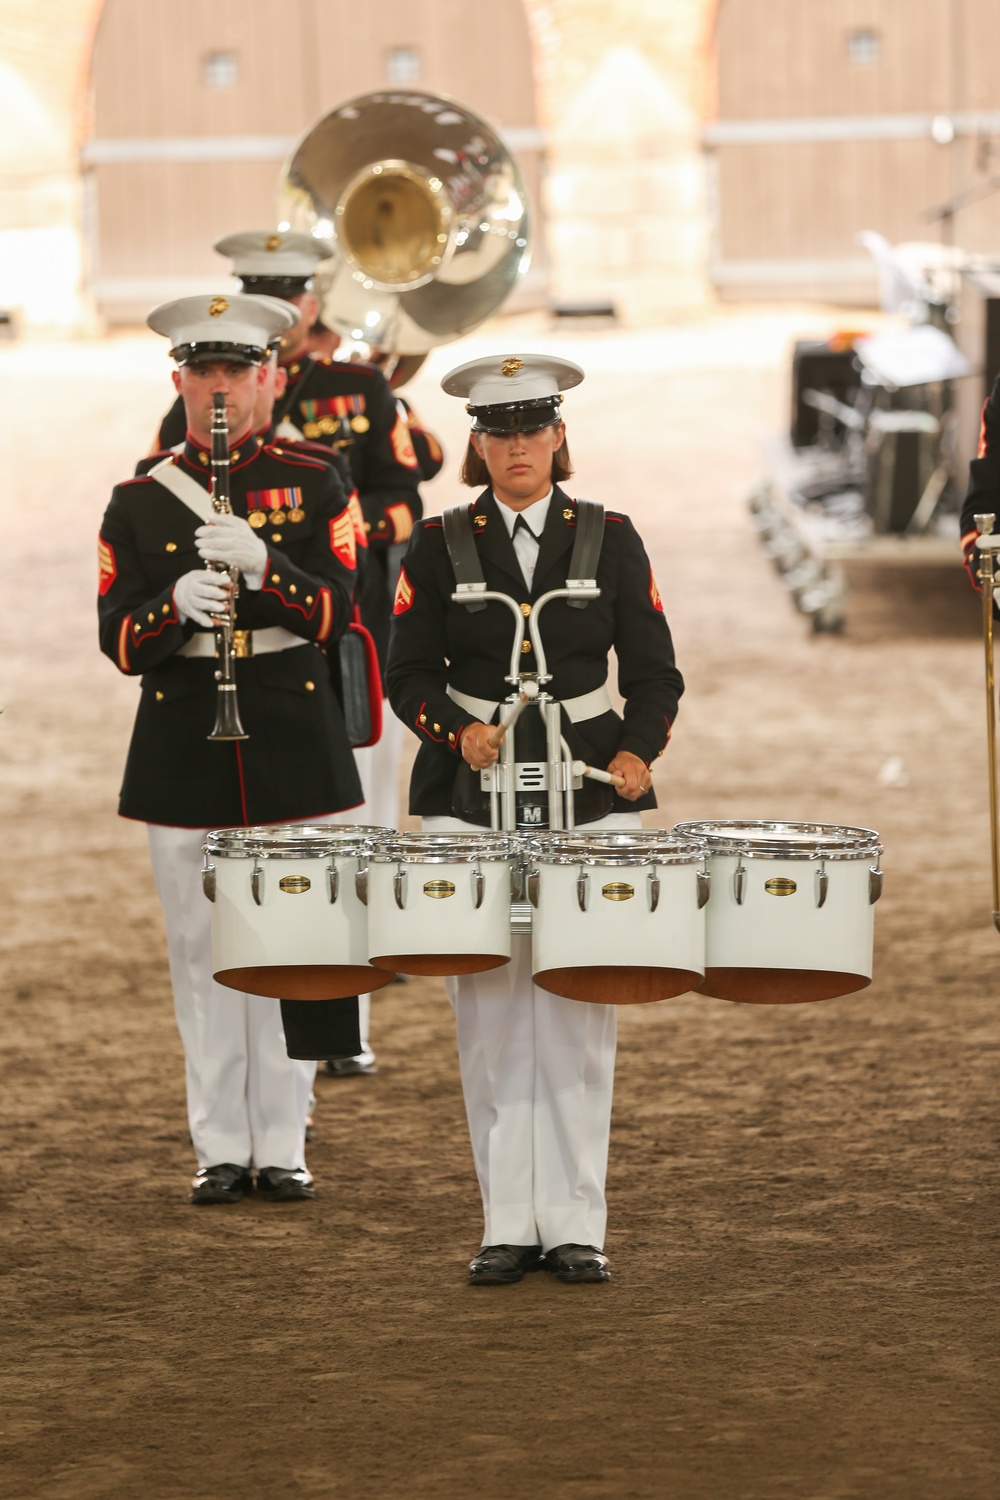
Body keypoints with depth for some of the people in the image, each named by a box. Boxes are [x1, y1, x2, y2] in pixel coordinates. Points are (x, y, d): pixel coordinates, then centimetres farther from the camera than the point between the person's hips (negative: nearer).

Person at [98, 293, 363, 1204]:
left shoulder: (312, 487, 3)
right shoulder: (139, 502, 5)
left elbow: (336, 614, -9)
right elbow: (121, 643, -1)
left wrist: (262, 563, -26)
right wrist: (177, 605, -23)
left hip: (291, 736, -1)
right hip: (183, 746, 1)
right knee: (202, 951, 3)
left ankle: (282, 1145, 9)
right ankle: (221, 1150, 10)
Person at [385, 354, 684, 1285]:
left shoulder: (610, 539, 6)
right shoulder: (440, 545, 6)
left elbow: (654, 673, 6)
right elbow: (409, 674, 5)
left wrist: (637, 753, -12)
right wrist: (458, 730, -14)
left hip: (589, 792, 0)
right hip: (471, 797, 0)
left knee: (577, 1014, -1)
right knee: (490, 1016, 0)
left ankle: (573, 1226, 4)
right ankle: (508, 1226, 6)